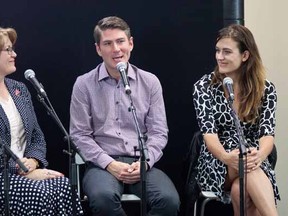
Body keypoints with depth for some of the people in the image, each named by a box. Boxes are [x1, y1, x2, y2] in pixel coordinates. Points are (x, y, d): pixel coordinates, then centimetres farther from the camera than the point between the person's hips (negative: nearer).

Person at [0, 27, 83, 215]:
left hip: (26, 170, 6)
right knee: (41, 196, -31)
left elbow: (37, 137, 17)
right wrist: (23, 172, -18)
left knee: (65, 187, -23)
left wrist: (32, 161, -4)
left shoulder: (19, 90, 15)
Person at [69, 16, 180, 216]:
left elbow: (159, 133, 7)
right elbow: (80, 135, 1)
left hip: (141, 163, 2)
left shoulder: (150, 82, 8)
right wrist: (109, 164, -13)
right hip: (102, 163, -1)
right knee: (103, 197, -36)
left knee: (169, 199, -29)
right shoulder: (84, 84, 3)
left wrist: (145, 162, -12)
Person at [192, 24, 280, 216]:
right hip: (216, 164, 0)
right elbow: (209, 132, -12)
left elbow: (267, 133, -10)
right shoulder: (204, 87, 0)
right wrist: (227, 157, -35)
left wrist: (259, 155, -35)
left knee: (241, 190, -36)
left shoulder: (265, 89, 3)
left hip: (253, 165, 1)